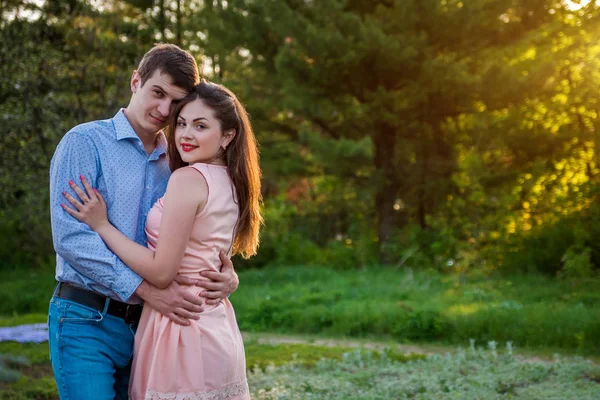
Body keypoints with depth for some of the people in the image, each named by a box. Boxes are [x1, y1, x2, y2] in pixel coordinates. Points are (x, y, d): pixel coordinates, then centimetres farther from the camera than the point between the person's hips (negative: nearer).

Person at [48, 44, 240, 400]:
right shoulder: (85, 142, -4)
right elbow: (70, 237, -15)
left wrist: (228, 276, -12)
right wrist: (145, 288, -21)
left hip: (148, 324, 5)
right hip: (87, 320, -5)